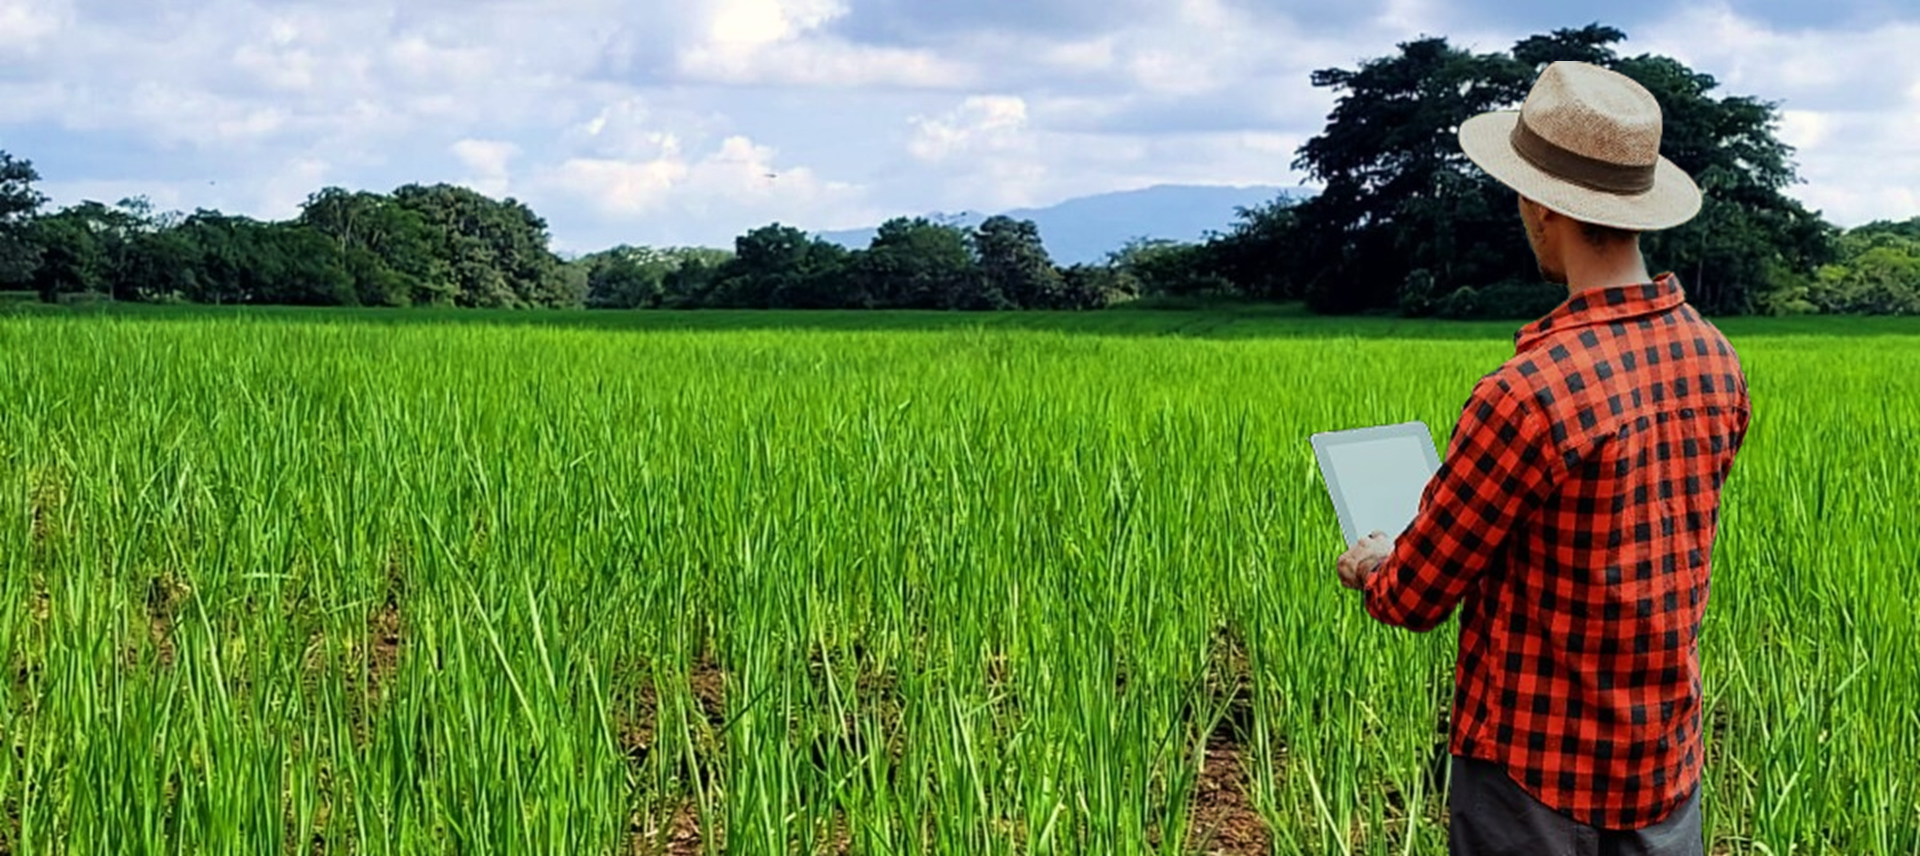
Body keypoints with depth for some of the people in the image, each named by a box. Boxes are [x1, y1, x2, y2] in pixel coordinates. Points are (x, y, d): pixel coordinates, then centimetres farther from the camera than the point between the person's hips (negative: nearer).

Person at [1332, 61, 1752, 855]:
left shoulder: (1532, 393, -25)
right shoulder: (1717, 362, -3)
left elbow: (1416, 597, -15)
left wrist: (1369, 568, 8)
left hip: (1536, 768, -6)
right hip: (1666, 761, 6)